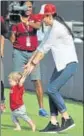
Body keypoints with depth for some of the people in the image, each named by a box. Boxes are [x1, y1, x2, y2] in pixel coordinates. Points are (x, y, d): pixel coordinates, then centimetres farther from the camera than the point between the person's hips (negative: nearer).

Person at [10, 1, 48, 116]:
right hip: (19, 52, -1)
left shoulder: (36, 18, 3)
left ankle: (41, 108, 1)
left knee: (37, 80, -2)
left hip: (33, 53, 1)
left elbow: (37, 26, -22)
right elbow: (12, 40, -2)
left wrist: (26, 22, -37)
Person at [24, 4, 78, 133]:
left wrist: (33, 64, -9)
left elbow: (45, 48, -15)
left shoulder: (57, 28, -19)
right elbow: (42, 46, 15)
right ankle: (53, 123, 8)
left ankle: (67, 119, -6)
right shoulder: (52, 28, 13)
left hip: (69, 64, -10)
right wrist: (30, 62, 13)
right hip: (61, 64, 10)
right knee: (52, 90, 6)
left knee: (52, 89, -15)